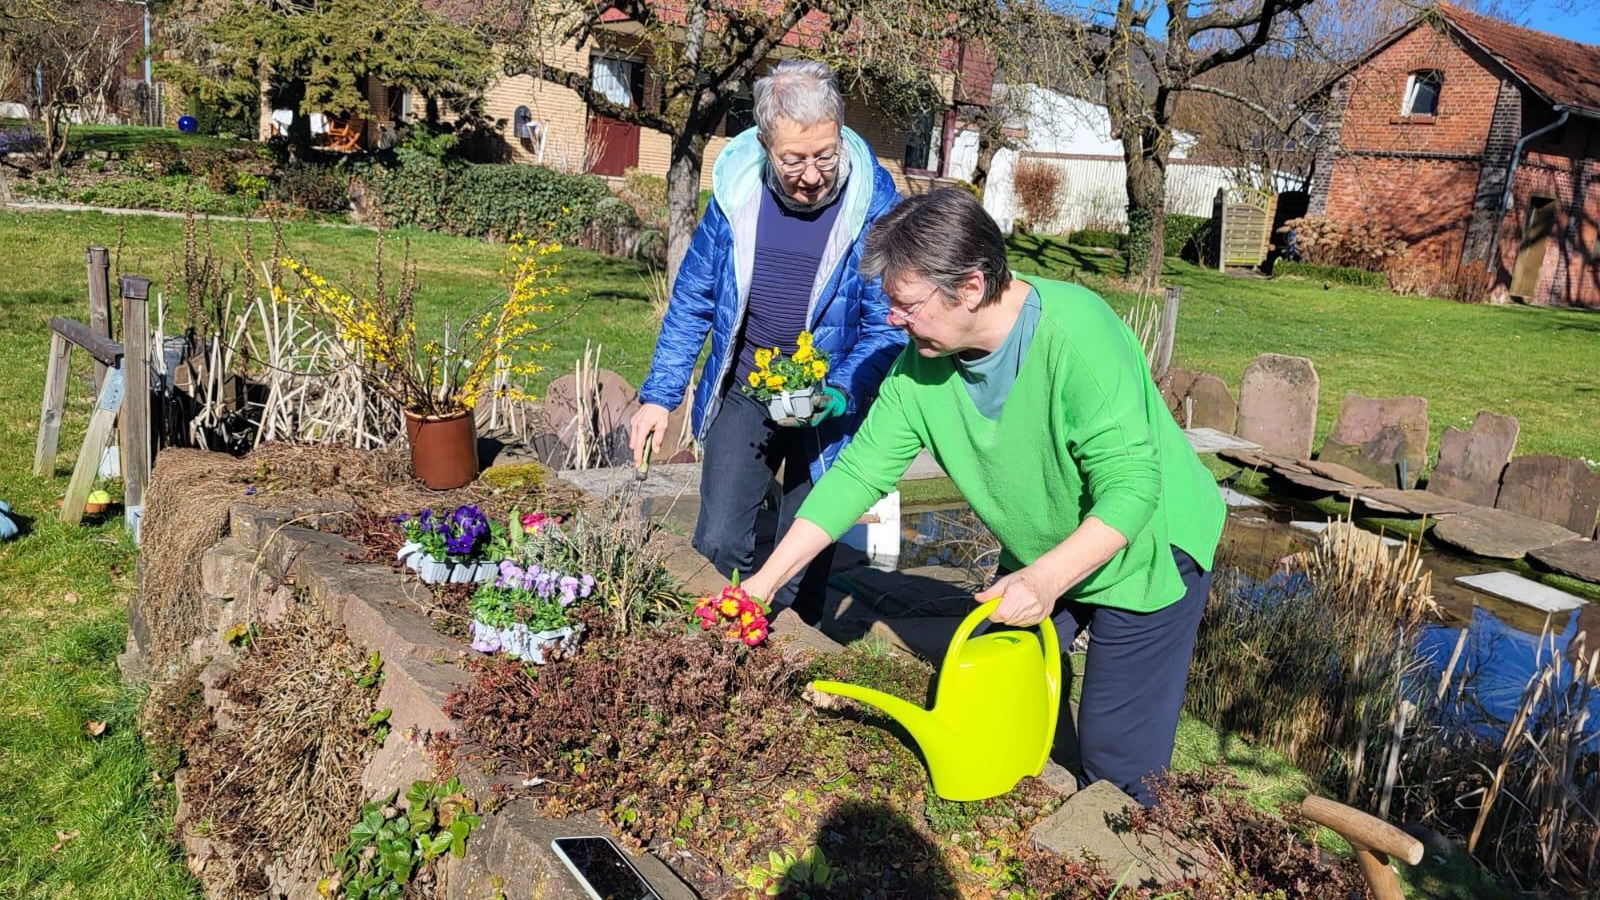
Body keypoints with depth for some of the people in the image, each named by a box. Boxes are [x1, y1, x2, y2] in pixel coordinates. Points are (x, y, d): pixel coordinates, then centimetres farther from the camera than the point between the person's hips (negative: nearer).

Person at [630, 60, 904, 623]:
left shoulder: (872, 203, -17)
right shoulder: (735, 190, -7)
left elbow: (886, 326, -12)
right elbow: (692, 299, 3)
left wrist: (834, 396, -28)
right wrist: (658, 395, 0)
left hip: (827, 408, -2)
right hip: (742, 393, 2)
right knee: (717, 547, 1)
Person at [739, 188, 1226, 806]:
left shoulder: (1077, 333, -32)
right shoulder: (921, 363, -13)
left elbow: (1130, 485, -32)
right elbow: (861, 469, -10)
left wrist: (1048, 579, -43)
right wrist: (765, 580, -12)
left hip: (1143, 552, -6)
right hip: (1038, 559, 6)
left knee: (1115, 757, -2)